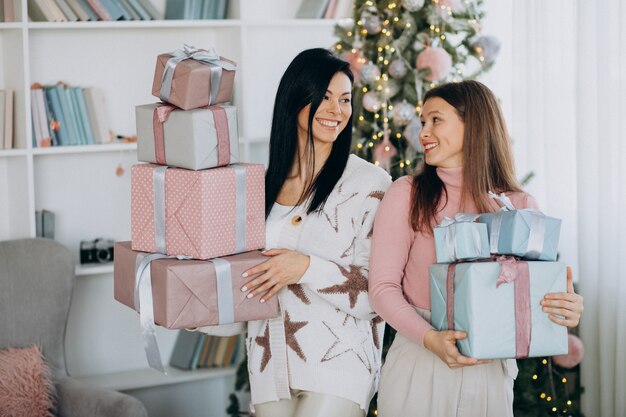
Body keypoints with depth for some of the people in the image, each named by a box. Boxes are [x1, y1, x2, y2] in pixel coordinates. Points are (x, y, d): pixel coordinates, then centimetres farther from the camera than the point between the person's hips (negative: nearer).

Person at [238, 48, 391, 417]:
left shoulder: (370, 182, -5)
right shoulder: (263, 183, 8)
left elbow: (375, 293, -9)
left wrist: (307, 268, -21)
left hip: (338, 363, -4)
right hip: (271, 364, 5)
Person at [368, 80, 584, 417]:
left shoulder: (520, 206, 4)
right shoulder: (407, 195, -2)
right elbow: (382, 286, -5)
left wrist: (566, 308, -17)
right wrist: (430, 338, -21)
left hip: (493, 373, 2)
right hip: (418, 369, -2)